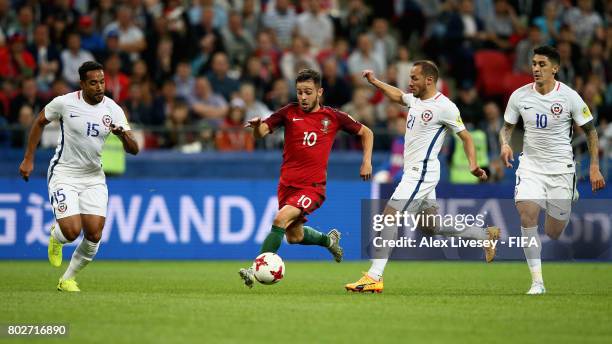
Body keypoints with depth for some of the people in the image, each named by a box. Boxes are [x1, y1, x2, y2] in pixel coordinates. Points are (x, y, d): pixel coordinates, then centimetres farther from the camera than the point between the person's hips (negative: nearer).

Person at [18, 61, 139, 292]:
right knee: (72, 231, -18)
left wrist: (123, 135, -31)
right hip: (63, 175, -3)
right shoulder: (64, 102, -12)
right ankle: (55, 237, 21)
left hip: (93, 177, 3)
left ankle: (67, 279, 15)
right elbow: (39, 123, 7)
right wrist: (28, 159, 6)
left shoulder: (113, 110, -6)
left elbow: (133, 150, -9)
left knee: (94, 236, -8)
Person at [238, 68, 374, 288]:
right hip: (288, 184, 4)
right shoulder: (289, 113, 1)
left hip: (313, 186, -4)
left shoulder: (333, 117, 0)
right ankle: (329, 240, 44)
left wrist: (367, 161, 2)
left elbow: (366, 133, 13)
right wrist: (257, 126, -31)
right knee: (294, 236, 14)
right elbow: (261, 133, -8)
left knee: (281, 219, -25)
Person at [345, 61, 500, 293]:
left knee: (389, 216, -15)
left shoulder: (444, 107, -12)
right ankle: (485, 235, 31)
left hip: (422, 172, -9)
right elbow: (397, 95, 35)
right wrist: (374, 81, 32)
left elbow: (466, 137, -8)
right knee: (430, 227, 16)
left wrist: (473, 165, -19)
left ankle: (374, 277, -18)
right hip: (413, 172, 9)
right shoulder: (415, 99, 11)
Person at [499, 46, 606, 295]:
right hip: (530, 166, 1)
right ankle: (537, 281, -19)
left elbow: (590, 130, 1)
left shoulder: (569, 97, -9)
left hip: (561, 169, -1)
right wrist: (505, 144, -12)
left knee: (553, 233, 1)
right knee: (527, 215, -24)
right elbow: (507, 127, 11)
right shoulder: (519, 96, -3)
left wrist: (594, 167, -4)